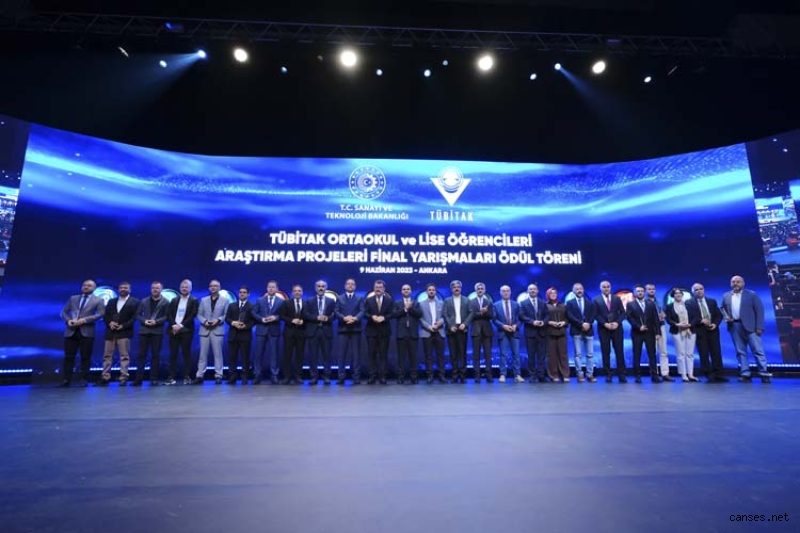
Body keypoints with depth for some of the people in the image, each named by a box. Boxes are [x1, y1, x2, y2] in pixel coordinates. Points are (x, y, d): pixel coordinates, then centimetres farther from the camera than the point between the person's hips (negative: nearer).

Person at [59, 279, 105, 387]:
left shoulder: (98, 300, 6)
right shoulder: (73, 298, 18)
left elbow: (100, 314, -6)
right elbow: (64, 312, 14)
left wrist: (84, 320, -15)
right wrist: (68, 320, -6)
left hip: (86, 331, -3)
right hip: (71, 331, 3)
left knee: (85, 357, 1)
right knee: (69, 356, 3)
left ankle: (84, 380, 9)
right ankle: (66, 380, 10)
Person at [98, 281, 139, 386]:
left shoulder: (134, 301, 4)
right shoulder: (111, 301, 19)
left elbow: (135, 317, -6)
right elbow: (105, 315, 11)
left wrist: (123, 326, -14)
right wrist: (109, 323, -9)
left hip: (124, 332, -5)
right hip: (110, 332, 5)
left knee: (124, 356, -4)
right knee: (107, 355, 6)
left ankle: (124, 378, -2)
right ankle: (105, 377, 12)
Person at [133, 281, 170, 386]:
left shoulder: (165, 302, 4)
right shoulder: (144, 301, 13)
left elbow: (167, 316, -3)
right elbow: (138, 314, 10)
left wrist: (156, 322, -16)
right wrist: (144, 321, -9)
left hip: (157, 332, -2)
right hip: (144, 331, 2)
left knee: (155, 355, 0)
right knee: (142, 354, 2)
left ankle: (154, 379, 6)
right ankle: (138, 378, 7)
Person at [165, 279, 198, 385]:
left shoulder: (194, 300, 4)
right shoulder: (174, 300, 15)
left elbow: (192, 316, -6)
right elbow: (168, 314, 5)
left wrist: (180, 326, -14)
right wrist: (174, 325, -11)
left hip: (186, 330, -3)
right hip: (173, 330, 3)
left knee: (186, 354, 0)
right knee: (173, 354, 4)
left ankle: (187, 377, 3)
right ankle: (172, 377, 8)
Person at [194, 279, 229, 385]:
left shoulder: (225, 300, 6)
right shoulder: (203, 300, 14)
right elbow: (199, 314, 9)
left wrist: (218, 320, -14)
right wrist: (204, 321, -9)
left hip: (217, 330, -2)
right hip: (205, 330, 2)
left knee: (217, 353, -1)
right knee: (203, 353, 2)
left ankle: (218, 375, 3)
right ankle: (199, 375, 7)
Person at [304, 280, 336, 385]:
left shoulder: (331, 301, 10)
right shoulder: (309, 301, 9)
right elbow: (305, 315, -1)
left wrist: (327, 318, -16)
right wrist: (317, 317, -14)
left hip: (326, 331, 0)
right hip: (313, 331, 0)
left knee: (326, 355, 3)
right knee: (313, 355, 2)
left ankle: (326, 377, 10)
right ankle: (314, 377, 11)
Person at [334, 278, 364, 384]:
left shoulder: (360, 298, 14)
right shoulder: (339, 298, 15)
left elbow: (362, 311, -1)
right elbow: (336, 312, 2)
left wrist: (355, 318, -21)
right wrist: (344, 318, -17)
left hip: (355, 329, 0)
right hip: (343, 328, 0)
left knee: (356, 353, 0)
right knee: (342, 353, -1)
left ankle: (356, 377, 4)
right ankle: (341, 377, 3)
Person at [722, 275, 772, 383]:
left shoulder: (752, 294, 1)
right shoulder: (726, 296, 11)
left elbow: (759, 310, -3)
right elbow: (722, 309, 20)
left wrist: (759, 327, -10)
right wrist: (726, 317, -1)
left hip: (750, 326, -3)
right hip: (734, 327, 3)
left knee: (758, 350, -2)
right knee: (740, 351, 4)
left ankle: (764, 373, 4)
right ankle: (745, 374, 7)